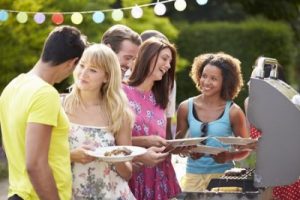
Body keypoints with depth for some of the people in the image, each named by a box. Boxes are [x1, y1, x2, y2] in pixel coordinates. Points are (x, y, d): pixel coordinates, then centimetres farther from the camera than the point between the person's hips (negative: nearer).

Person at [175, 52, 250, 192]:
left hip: (222, 175, -2)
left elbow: (245, 149, 1)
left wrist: (228, 156, -18)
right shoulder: (186, 108, 1)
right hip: (193, 175, 2)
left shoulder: (233, 112, -5)